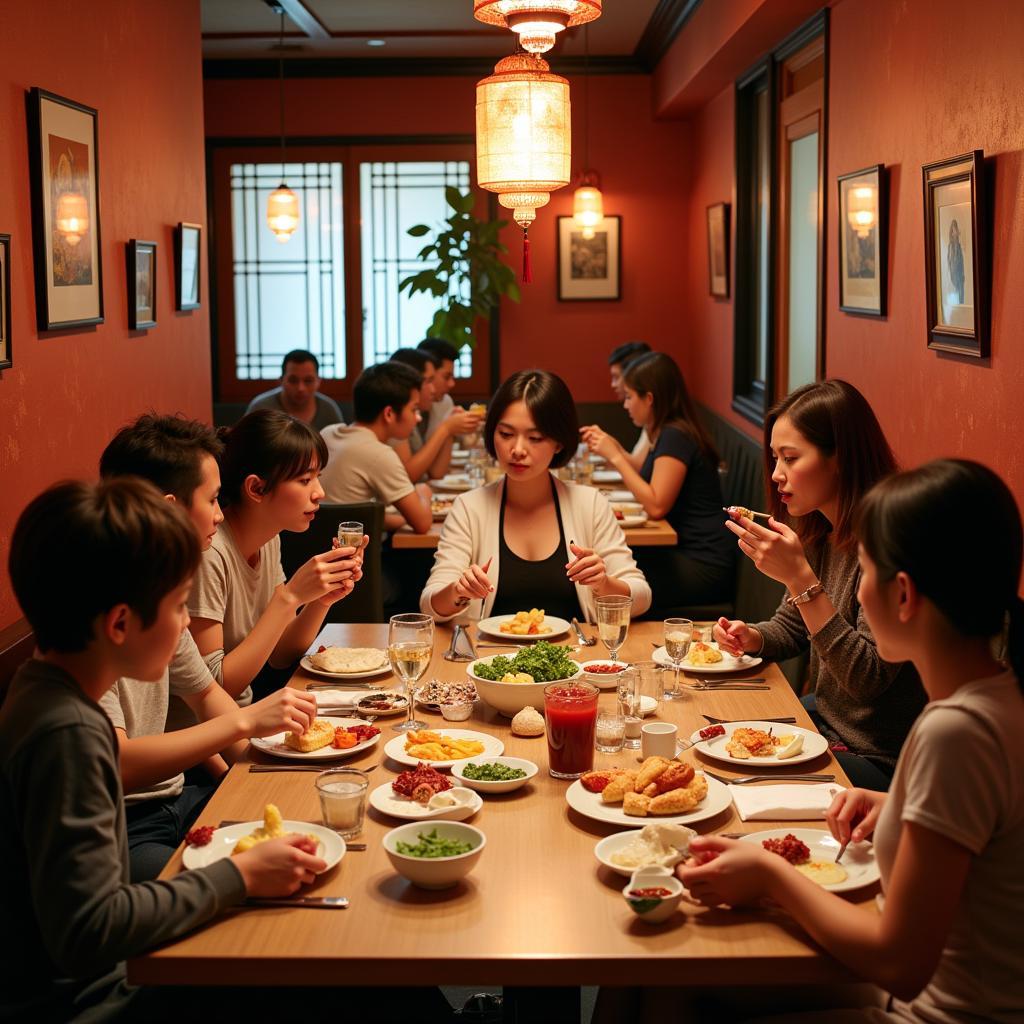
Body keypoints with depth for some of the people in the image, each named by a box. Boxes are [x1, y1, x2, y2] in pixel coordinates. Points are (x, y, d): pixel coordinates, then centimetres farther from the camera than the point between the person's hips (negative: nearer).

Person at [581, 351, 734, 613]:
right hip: (686, 554, 10)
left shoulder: (676, 437, -16)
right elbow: (649, 480, 25)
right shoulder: (668, 433, 15)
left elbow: (656, 506, -21)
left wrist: (615, 456, -14)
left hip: (704, 568, -10)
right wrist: (613, 447, 19)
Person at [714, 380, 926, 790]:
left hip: (877, 761, -8)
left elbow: (868, 681, -28)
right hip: (825, 718, 8)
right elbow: (791, 627, 19)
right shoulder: (817, 533, 3)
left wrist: (800, 577, -33)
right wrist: (751, 637, -5)